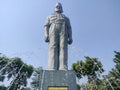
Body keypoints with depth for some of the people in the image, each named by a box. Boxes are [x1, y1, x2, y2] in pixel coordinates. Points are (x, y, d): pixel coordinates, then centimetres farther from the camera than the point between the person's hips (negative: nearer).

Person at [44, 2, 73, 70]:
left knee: (63, 48, -21)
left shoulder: (66, 18, 33)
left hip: (63, 31, 1)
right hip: (53, 31, 0)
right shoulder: (50, 16, 31)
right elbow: (46, 26, 15)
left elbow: (69, 28, 17)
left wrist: (70, 38, -1)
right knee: (53, 48, -20)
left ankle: (63, 70, -35)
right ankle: (52, 70, -32)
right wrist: (46, 35, -6)